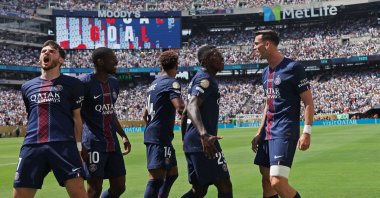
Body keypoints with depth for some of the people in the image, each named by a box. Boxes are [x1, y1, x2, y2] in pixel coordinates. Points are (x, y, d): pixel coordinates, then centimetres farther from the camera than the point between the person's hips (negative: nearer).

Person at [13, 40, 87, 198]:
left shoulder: (72, 84, 10)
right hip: (32, 145, 4)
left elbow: (77, 118, 9)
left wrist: (78, 147, 3)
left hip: (64, 145, -3)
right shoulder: (27, 87, 21)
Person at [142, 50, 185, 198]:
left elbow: (145, 115, 23)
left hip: (152, 135, 9)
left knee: (172, 173, 19)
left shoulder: (154, 84, 17)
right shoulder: (171, 83, -10)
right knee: (157, 178, -12)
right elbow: (180, 108, -26)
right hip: (161, 137, -9)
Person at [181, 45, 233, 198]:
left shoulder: (198, 78, 20)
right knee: (224, 185, -4)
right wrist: (204, 134, -42)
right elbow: (192, 107, -27)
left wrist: (185, 139, 33)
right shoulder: (205, 79, -11)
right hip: (203, 143, -10)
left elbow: (186, 112, 26)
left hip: (192, 141, 10)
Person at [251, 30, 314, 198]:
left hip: (285, 133, -8)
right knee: (266, 180, 10)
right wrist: (260, 132, 19)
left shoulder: (293, 68, -10)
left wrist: (306, 132, -16)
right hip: (268, 132, 8)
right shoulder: (266, 72, 14)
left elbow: (308, 103, -10)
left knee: (277, 182, -19)